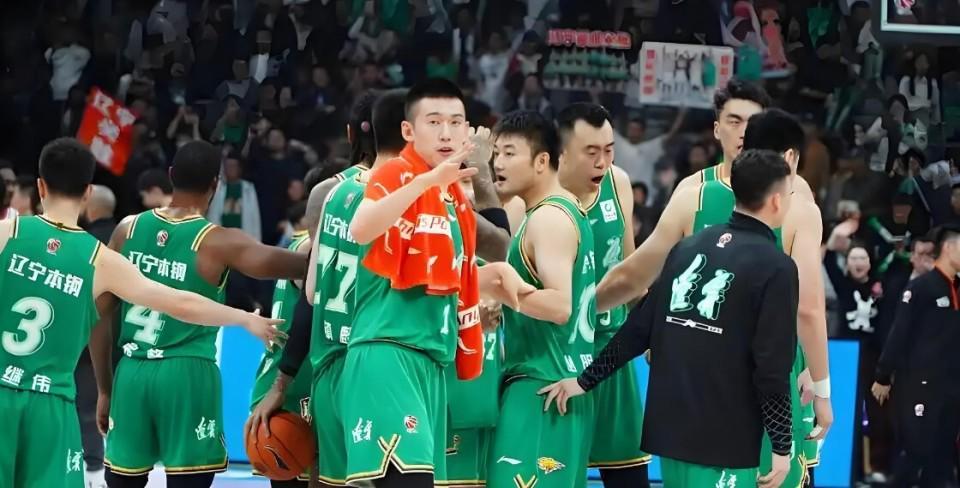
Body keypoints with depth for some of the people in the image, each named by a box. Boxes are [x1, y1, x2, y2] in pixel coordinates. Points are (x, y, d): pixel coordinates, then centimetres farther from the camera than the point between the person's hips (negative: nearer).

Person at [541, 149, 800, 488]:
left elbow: (639, 328, 10)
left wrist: (585, 381, 19)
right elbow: (772, 367, -13)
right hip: (725, 440, -7)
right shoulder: (776, 268, -10)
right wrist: (782, 446, -6)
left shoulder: (688, 248, 9)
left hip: (670, 428, 7)